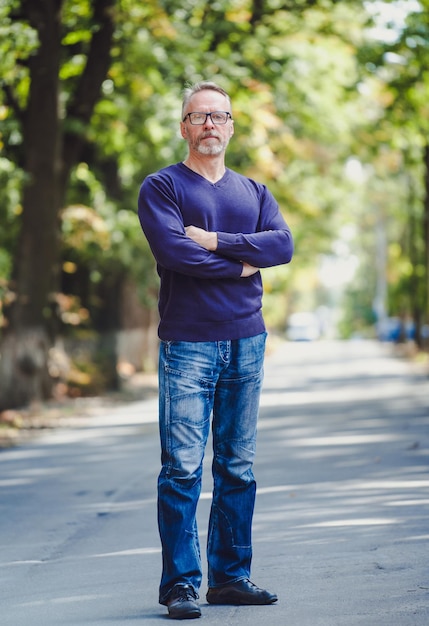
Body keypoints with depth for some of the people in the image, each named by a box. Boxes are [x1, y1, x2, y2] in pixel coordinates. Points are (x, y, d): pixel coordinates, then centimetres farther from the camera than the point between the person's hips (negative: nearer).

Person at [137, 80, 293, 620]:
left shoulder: (253, 192, 16)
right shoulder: (161, 187, 2)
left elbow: (283, 244, -2)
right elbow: (173, 251, -14)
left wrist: (216, 241, -12)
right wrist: (241, 263, -6)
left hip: (247, 342, 5)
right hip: (187, 344, -5)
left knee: (238, 468, 8)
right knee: (182, 469, -7)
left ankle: (231, 576, 16)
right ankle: (179, 584, -3)